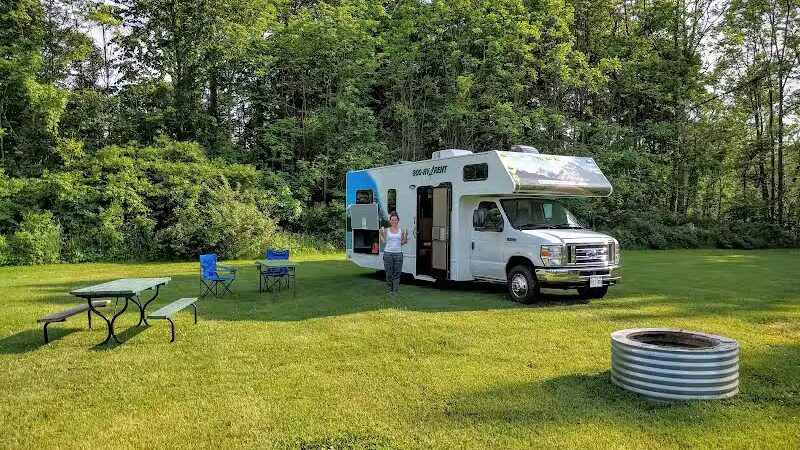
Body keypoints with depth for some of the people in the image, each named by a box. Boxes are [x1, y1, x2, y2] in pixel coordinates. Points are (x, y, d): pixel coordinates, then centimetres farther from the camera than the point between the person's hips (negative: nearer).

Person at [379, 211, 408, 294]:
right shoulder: (386, 230, 5)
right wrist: (381, 233, -6)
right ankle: (390, 290, 13)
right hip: (388, 253, -1)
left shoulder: (401, 231, 8)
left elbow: (402, 243, 10)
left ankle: (395, 290, 8)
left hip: (398, 253, 1)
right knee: (389, 273, 1)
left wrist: (406, 236, -4)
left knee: (397, 273, 0)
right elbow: (384, 241, 2)